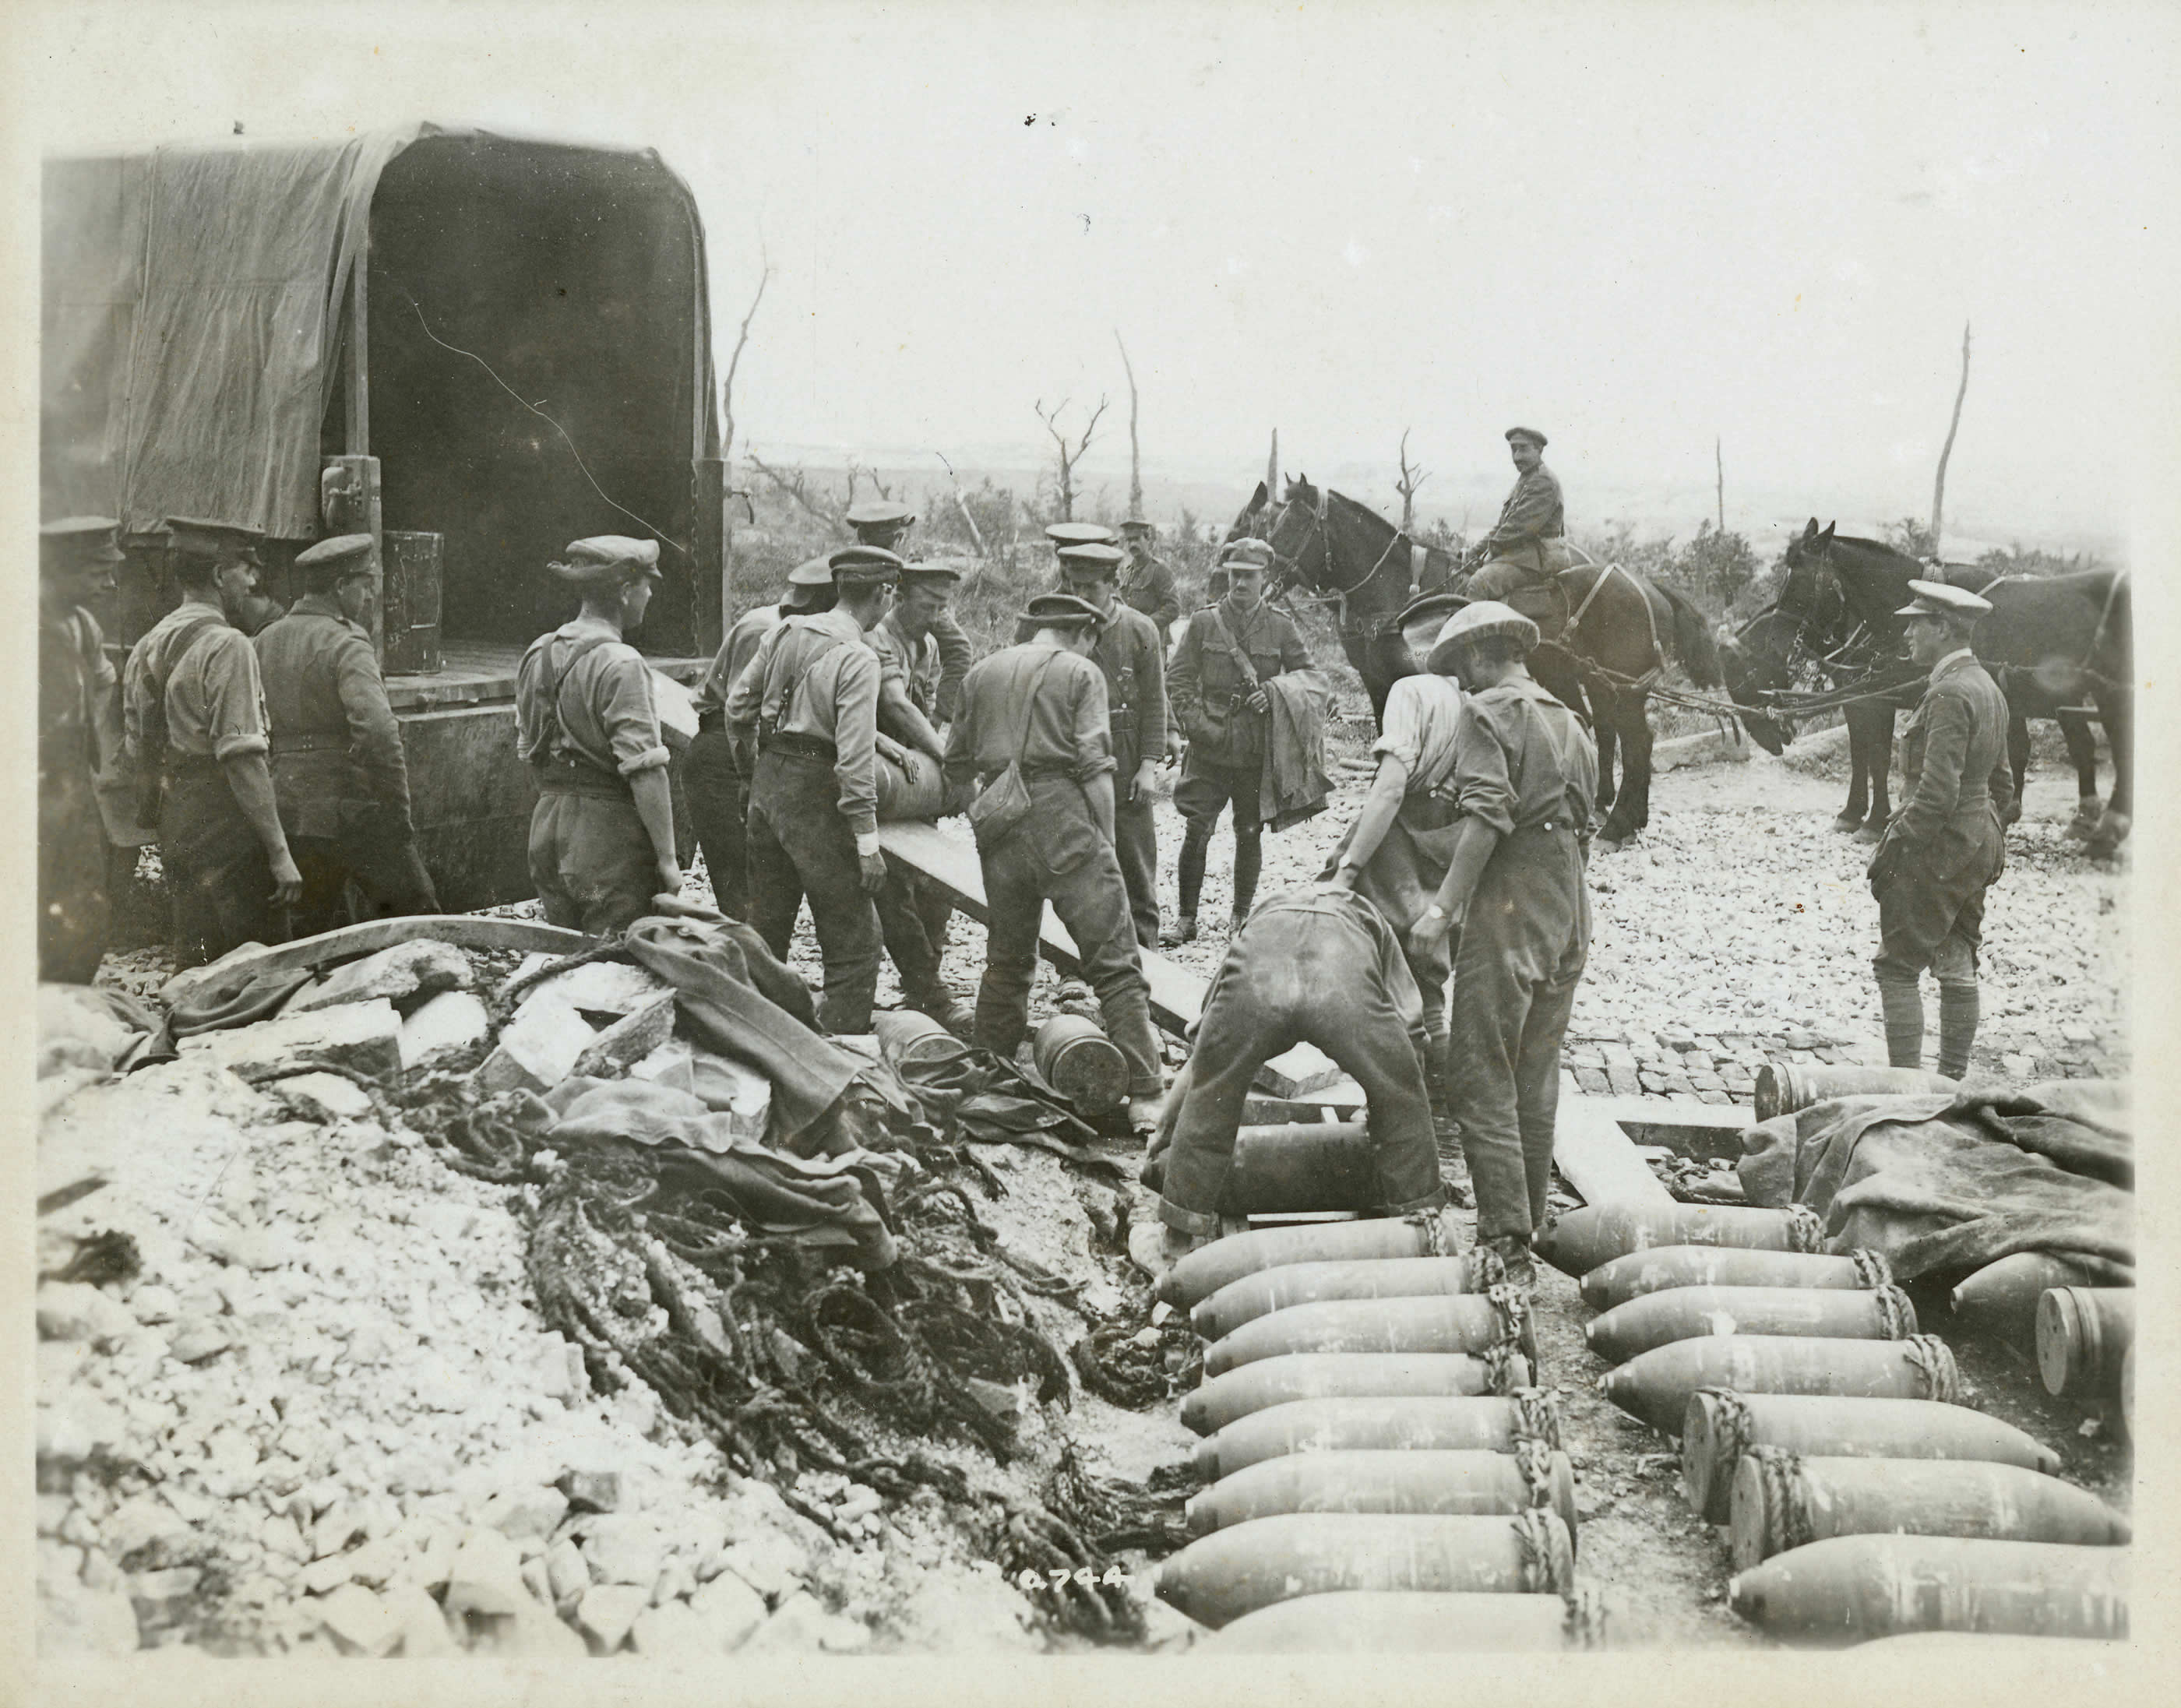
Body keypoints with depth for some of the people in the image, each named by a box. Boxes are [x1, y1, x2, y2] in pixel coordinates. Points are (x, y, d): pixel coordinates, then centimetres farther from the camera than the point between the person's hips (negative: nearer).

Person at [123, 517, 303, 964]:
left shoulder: (147, 646, 11)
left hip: (173, 823, 8)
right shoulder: (227, 646, -15)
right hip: (225, 823, -8)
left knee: (192, 966, 14)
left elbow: (138, 751, 15)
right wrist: (280, 852, -20)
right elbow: (242, 758, -21)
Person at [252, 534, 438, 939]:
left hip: (286, 815, 7)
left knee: (311, 933, 15)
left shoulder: (262, 643, 12)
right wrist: (398, 812, -17)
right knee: (417, 920, 5)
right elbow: (378, 734, -25)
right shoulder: (345, 646, -12)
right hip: (351, 811, -7)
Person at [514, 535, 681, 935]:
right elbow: (645, 771, -21)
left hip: (547, 830, 8)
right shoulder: (621, 665, -17)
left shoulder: (538, 654, 8)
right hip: (609, 836, -8)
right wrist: (667, 857, -16)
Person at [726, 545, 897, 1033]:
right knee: (854, 946, -2)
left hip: (768, 786, 8)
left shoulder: (786, 633, 6)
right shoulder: (857, 659, -16)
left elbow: (738, 705, 14)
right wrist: (868, 841, -18)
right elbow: (855, 756, -21)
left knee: (766, 929, 20)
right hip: (815, 801, -8)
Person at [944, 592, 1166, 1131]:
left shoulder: (982, 673, 17)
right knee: (1114, 963, -5)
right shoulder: (1081, 672, 3)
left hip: (997, 824, 5)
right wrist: (1107, 849, 0)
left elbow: (956, 763, 19)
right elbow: (1095, 768, -5)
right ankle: (1145, 1096, -11)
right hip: (1062, 815, -5)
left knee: (1007, 959, 19)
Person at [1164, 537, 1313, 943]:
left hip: (1258, 751, 1)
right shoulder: (1203, 622, 4)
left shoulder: (1281, 627, 5)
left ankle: (1243, 914, 22)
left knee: (1249, 834, 8)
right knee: (1196, 832, -5)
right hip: (1210, 747, -1)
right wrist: (1197, 724, -6)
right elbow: (1177, 678, 5)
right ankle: (1186, 918, 3)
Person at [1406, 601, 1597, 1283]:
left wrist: (1443, 906, -20)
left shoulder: (1486, 711, -4)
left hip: (1507, 911, -8)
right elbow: (1580, 827, 18)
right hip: (1569, 915, 8)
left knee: (1482, 1079, -7)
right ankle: (1528, 1223, 18)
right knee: (1535, 1080, 14)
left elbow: (1487, 813, -18)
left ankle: (1505, 1239, -14)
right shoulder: (1572, 726, 20)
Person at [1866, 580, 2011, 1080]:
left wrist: (1892, 850, -18)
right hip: (1980, 844, 10)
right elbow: (2002, 786, 18)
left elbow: (1936, 794, -25)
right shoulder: (1988, 688, 11)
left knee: (1897, 967, -4)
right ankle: (1952, 1082, 19)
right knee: (1958, 968, 13)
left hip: (1937, 848, -10)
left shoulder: (1949, 693, -20)